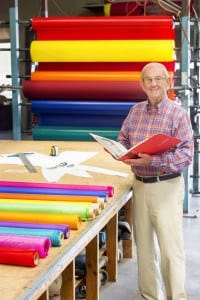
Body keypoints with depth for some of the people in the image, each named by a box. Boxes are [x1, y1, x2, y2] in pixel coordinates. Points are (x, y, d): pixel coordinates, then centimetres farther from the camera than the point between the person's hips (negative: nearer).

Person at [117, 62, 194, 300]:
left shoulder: (178, 114, -8)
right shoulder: (135, 111, 9)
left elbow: (186, 155, -15)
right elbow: (123, 139, 17)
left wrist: (152, 160, -26)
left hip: (166, 187, -5)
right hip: (140, 185, 6)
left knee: (170, 249, -4)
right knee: (144, 246, 13)